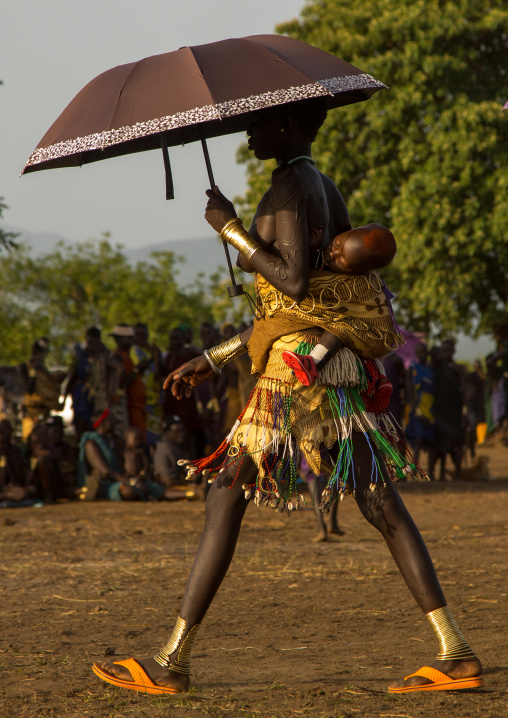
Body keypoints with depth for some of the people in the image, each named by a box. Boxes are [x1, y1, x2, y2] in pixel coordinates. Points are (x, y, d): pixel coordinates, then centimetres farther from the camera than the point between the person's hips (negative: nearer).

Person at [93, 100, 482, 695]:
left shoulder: (289, 188, -8)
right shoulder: (325, 189, 20)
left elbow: (294, 282, -20)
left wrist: (230, 228, -10)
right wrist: (211, 361, 23)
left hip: (295, 367, -9)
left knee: (226, 499, -3)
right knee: (382, 507, 5)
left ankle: (172, 662, -1)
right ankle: (455, 653, 1)